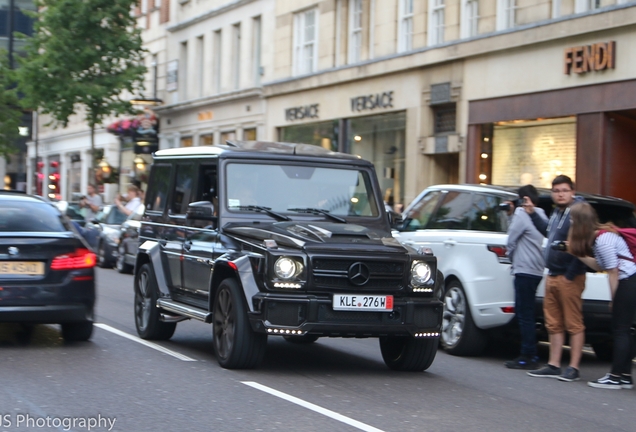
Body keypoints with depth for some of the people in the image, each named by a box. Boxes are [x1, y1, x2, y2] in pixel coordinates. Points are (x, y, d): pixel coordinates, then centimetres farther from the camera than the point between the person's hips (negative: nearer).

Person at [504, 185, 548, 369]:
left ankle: (528, 356, -5)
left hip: (525, 269, -9)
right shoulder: (542, 216, 14)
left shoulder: (522, 214, -12)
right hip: (537, 270, 9)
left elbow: (511, 239, -8)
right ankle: (530, 355, 18)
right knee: (525, 313, 15)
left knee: (525, 315, -6)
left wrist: (511, 256, 10)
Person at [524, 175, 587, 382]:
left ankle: (573, 368, 1)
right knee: (553, 325, 11)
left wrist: (570, 276, -19)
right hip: (552, 276, 9)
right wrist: (532, 213, 29)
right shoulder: (557, 213, 14)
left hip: (569, 278, -9)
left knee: (574, 325, -2)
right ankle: (553, 365, 17)